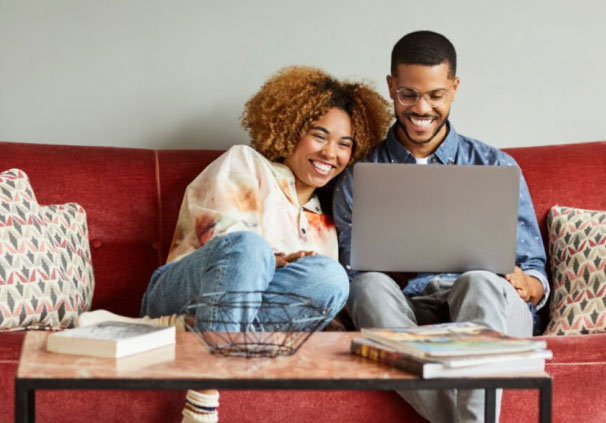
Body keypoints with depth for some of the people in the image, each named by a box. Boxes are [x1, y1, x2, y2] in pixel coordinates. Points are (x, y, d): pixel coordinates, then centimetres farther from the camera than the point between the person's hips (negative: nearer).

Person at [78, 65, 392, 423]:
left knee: (331, 280, -27)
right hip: (179, 291, -4)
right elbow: (221, 238, -4)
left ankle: (162, 327, -34)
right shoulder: (244, 163, 14)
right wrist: (274, 262, -18)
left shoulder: (324, 227, 28)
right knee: (248, 247, -37)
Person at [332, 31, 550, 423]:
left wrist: (524, 284, -12)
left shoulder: (495, 166, 17)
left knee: (481, 281, -34)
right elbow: (350, 276, 9)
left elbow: (537, 279, 13)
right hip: (402, 315, 0)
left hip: (487, 306, 0)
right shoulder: (359, 177, 17)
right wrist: (388, 274, -14)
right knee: (371, 287, -33)